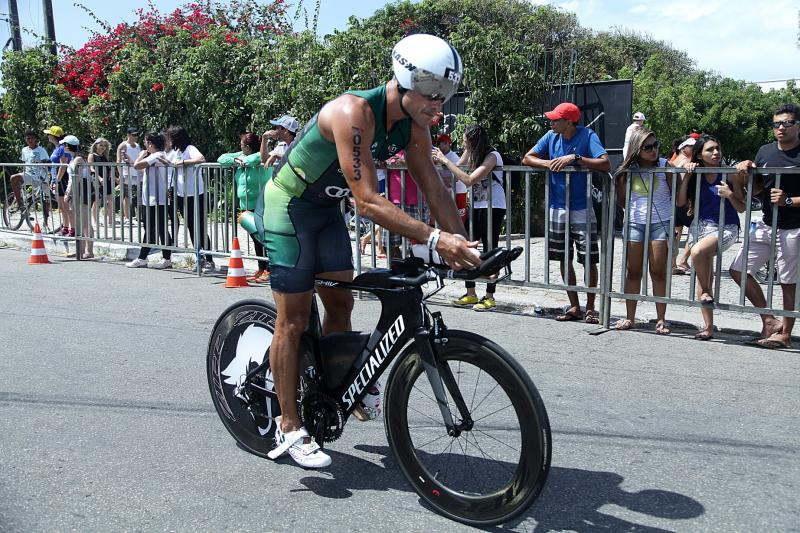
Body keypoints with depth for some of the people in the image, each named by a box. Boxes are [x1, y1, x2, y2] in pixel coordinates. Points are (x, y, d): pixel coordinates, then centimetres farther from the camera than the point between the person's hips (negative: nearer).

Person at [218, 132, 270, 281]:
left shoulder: (261, 158, -12)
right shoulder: (240, 155, 13)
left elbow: (260, 156, -35)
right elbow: (222, 159, 15)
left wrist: (244, 161, -17)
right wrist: (235, 160, -5)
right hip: (246, 206, 9)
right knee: (256, 239, 14)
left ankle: (269, 271, -3)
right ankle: (261, 270, 22)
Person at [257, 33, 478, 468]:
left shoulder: (413, 126, -8)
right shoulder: (354, 112, -33)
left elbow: (435, 191, -6)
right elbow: (369, 201, -38)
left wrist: (464, 246, -17)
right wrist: (434, 239, -43)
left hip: (327, 208, 8)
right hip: (288, 205, -7)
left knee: (340, 303, 12)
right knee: (294, 318, -4)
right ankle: (289, 427, 6)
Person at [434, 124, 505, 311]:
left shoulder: (492, 156, -20)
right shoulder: (471, 152, 3)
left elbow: (469, 180, -27)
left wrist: (445, 160, -24)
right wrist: (440, 159, -9)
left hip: (493, 208, -8)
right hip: (476, 206, 8)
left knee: (489, 250, -3)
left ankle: (490, 297, 5)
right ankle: (471, 294, 14)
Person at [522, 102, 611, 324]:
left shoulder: (587, 136, -12)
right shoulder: (551, 136, 1)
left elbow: (605, 164, -23)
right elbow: (527, 158, 4)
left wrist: (575, 158, -27)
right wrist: (549, 163, -13)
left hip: (582, 209, -4)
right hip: (557, 208, 5)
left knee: (589, 260, -1)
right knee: (564, 258, 9)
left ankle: (590, 308, 14)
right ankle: (574, 307, 21)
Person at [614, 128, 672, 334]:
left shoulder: (665, 166, -4)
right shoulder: (628, 170, 3)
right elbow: (621, 199, 12)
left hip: (660, 223, -2)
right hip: (634, 223, 3)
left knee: (658, 272, -1)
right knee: (633, 272, 7)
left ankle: (661, 319, 8)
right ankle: (630, 317, 16)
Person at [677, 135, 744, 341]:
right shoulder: (696, 176, 5)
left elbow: (742, 208, 0)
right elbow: (680, 202, -4)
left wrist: (729, 195, -19)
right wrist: (687, 175, -9)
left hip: (726, 228, -4)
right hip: (700, 226, 4)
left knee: (698, 251, -34)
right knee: (703, 275, 4)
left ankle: (706, 292, -8)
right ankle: (708, 327, 11)